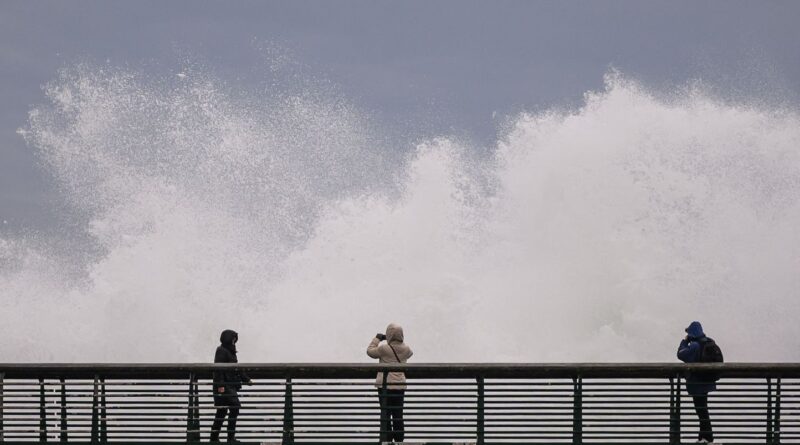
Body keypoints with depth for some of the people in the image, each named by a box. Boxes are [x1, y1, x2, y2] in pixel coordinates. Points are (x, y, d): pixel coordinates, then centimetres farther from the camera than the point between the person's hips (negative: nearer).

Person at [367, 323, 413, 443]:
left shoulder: (384, 349, -14)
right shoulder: (405, 349, -2)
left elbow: (370, 351, 2)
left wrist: (377, 339, 13)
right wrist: (401, 341, 23)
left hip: (385, 385, -4)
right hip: (400, 386, 4)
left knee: (385, 414, 2)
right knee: (398, 415, 12)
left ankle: (386, 439, -2)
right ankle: (399, 439, 14)